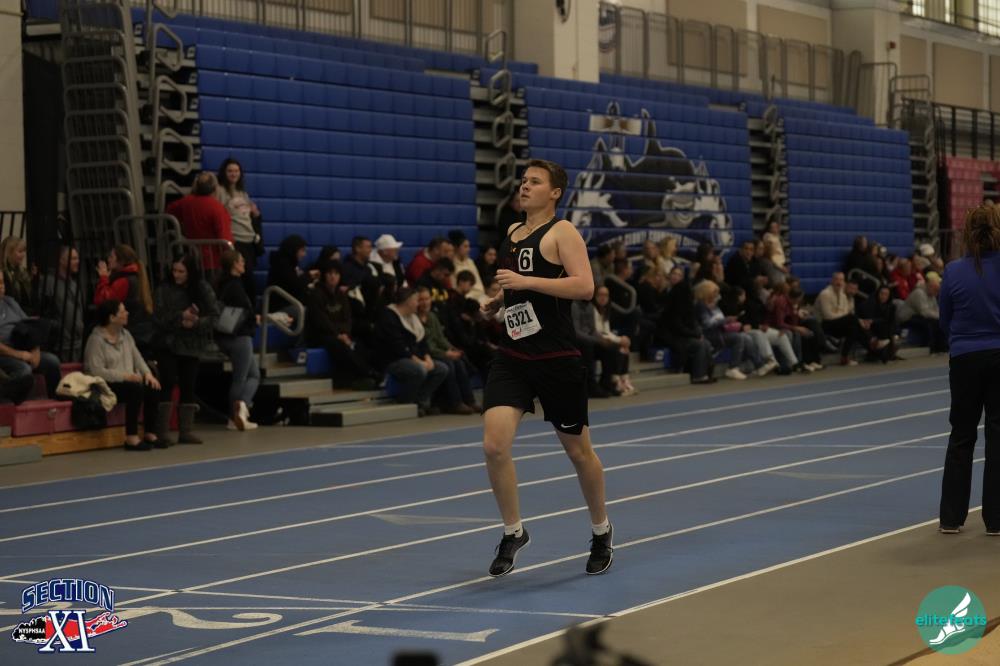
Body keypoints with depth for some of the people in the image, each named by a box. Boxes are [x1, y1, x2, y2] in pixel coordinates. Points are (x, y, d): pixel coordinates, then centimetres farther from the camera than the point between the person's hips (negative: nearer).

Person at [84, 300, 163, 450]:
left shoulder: (125, 334, 14)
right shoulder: (96, 339, -12)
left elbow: (137, 358, 14)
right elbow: (97, 371, -20)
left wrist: (147, 373, -7)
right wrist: (125, 376, -24)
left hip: (127, 381, 8)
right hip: (105, 386, -8)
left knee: (152, 388, -16)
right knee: (136, 388, -31)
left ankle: (150, 434, -7)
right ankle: (131, 438, -28)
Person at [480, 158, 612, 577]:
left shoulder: (562, 232, -7)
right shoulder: (512, 233, 14)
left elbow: (584, 286, -21)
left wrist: (526, 281, -25)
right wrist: (498, 301, 15)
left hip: (557, 358, -5)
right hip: (513, 355, 5)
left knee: (578, 450, 10)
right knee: (494, 445, -14)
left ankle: (601, 532, 32)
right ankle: (513, 533, 5)